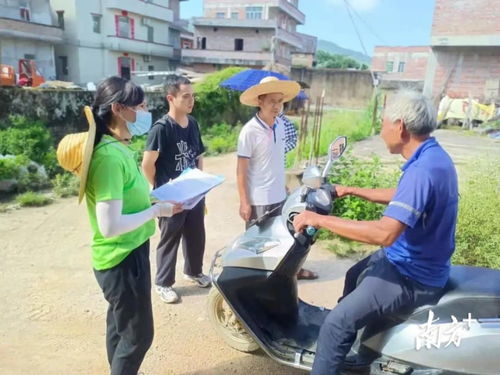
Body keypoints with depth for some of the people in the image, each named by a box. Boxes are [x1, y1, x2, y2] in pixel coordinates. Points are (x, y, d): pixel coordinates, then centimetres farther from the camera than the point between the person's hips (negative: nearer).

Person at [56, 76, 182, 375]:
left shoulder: (119, 147, 3)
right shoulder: (109, 156, -26)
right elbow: (110, 226, -30)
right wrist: (157, 210, -20)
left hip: (129, 253, 9)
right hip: (123, 259, -9)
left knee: (120, 324, 25)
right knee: (139, 334, 8)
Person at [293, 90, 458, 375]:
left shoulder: (423, 169, -31)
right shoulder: (432, 156, 2)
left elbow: (385, 233, -39)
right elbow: (400, 198, 18)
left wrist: (321, 219, -32)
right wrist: (353, 191, 19)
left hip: (412, 276, -11)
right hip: (410, 259, 11)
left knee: (337, 324, -13)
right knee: (355, 276, 31)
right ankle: (347, 340, 52)